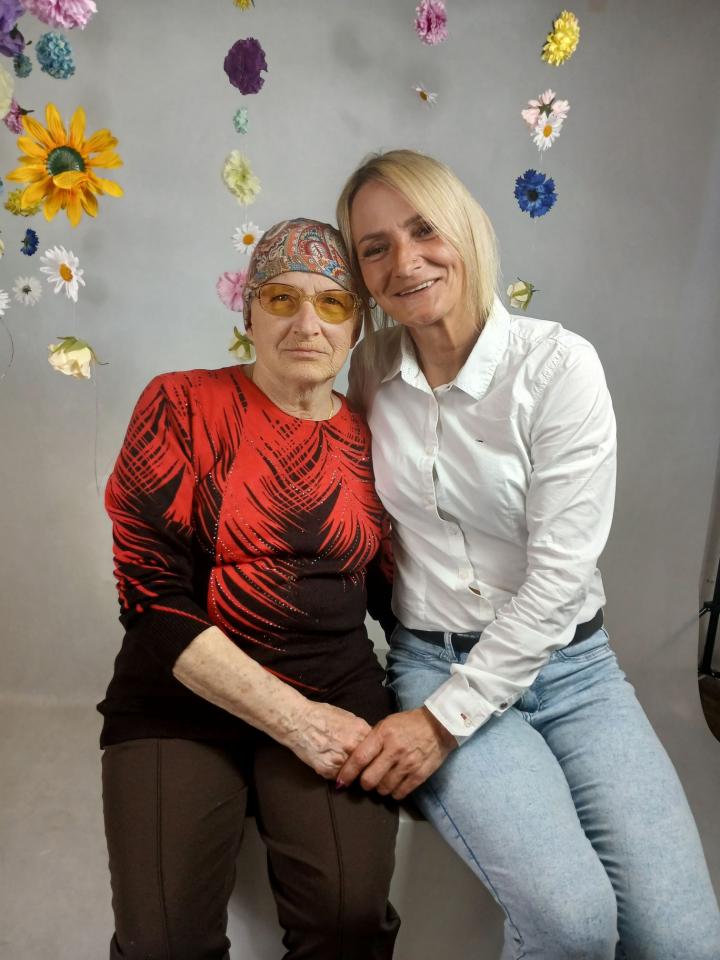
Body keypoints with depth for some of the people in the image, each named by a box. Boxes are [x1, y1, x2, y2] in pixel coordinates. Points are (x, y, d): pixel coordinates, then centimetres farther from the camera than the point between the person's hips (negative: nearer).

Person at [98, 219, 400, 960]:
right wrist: (292, 718, -15)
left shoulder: (372, 442, 5)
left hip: (336, 693, 2)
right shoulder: (181, 406, -4)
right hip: (178, 698, -1)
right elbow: (152, 595, -10)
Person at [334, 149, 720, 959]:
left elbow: (559, 573, -15)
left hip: (570, 664, 0)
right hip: (435, 664, 1)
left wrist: (444, 719, -16)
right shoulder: (370, 369, 0)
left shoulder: (558, 365, -10)